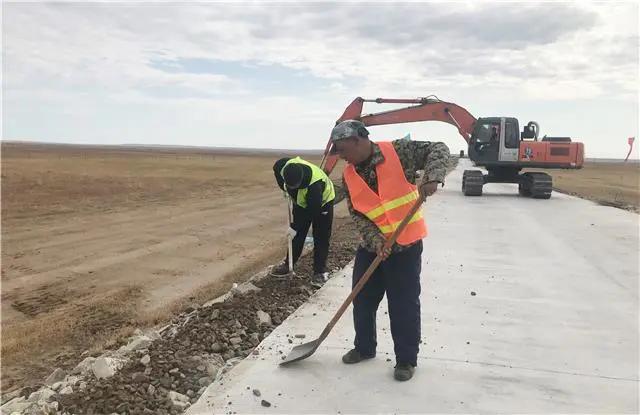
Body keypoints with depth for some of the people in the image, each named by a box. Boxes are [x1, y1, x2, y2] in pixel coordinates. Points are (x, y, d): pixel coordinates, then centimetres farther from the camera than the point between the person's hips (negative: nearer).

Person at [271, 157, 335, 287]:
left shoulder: (315, 184, -45)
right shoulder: (283, 166, -30)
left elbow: (313, 211, -34)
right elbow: (276, 169, -2)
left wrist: (296, 228, -28)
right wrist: (284, 186, -12)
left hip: (322, 202, -5)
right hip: (301, 202, 5)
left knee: (321, 238, -3)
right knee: (297, 235, 9)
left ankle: (320, 271, 5)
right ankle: (288, 264, 20)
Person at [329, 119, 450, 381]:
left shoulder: (398, 152, -12)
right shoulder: (349, 176, 0)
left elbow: (439, 150, -9)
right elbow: (357, 214, -1)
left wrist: (432, 177, -28)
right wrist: (375, 239, -16)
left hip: (405, 245, -5)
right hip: (371, 246, 5)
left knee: (404, 305, 2)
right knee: (362, 300, 13)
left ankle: (406, 359, 21)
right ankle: (364, 348, 35)